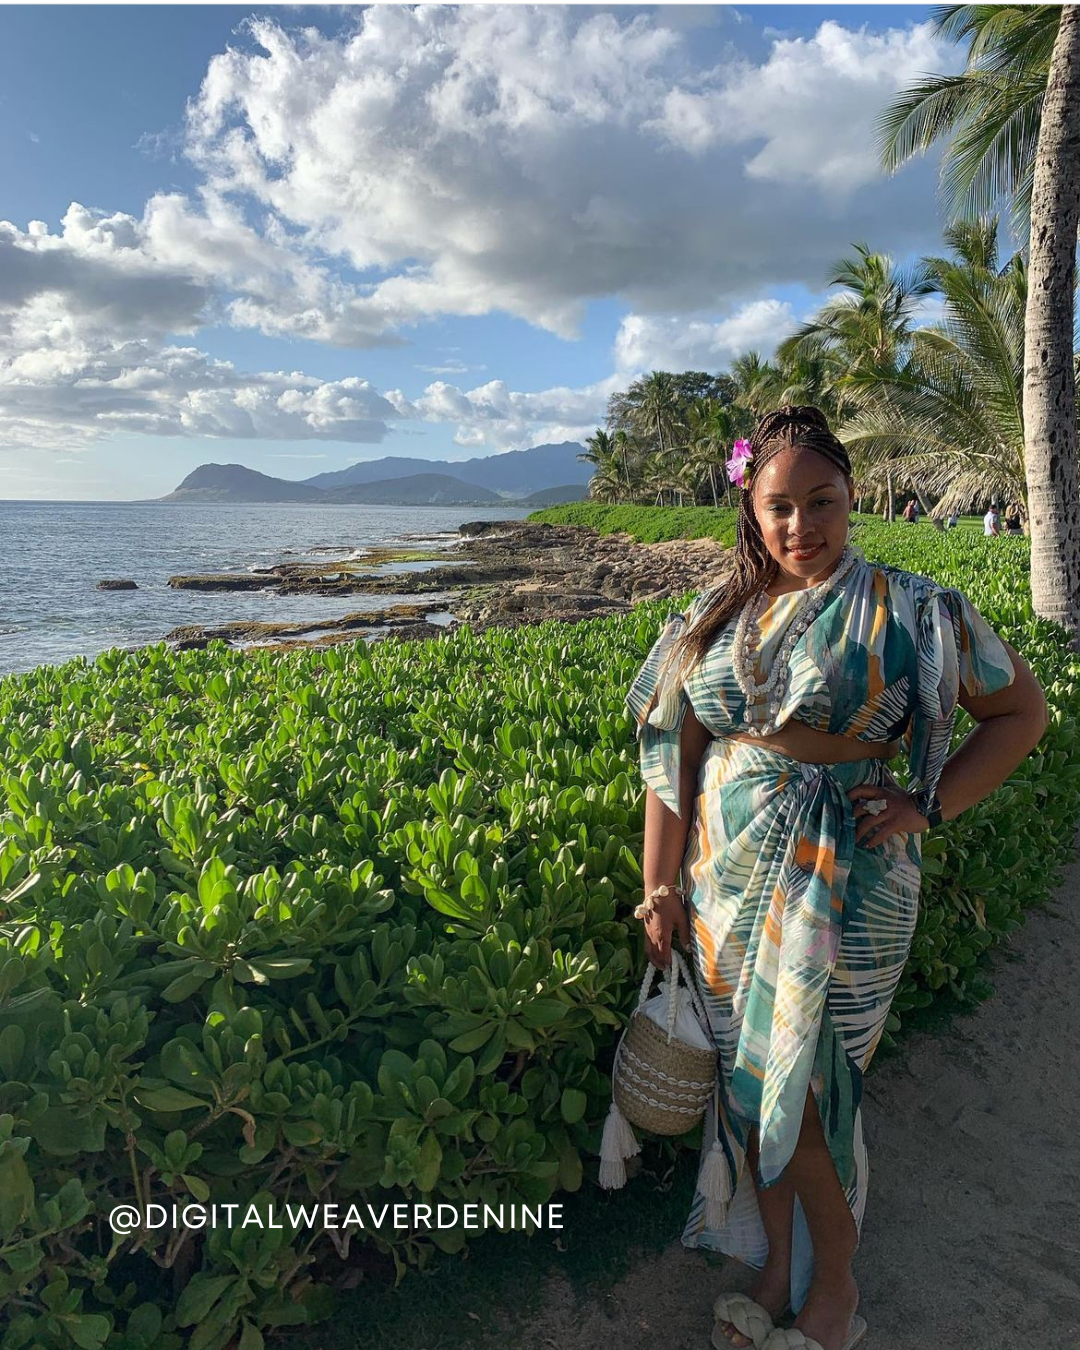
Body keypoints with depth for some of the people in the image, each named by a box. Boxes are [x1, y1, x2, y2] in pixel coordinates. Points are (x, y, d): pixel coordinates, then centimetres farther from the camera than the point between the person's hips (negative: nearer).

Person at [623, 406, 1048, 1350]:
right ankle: (775, 1270, 38)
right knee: (748, 1081, 14)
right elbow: (674, 752, 6)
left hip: (842, 891, -4)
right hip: (727, 882, 4)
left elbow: (1022, 711, 3)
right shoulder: (717, 617, 4)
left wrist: (925, 806, -8)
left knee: (803, 1093, 3)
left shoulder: (910, 610, -6)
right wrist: (662, 884, 5)